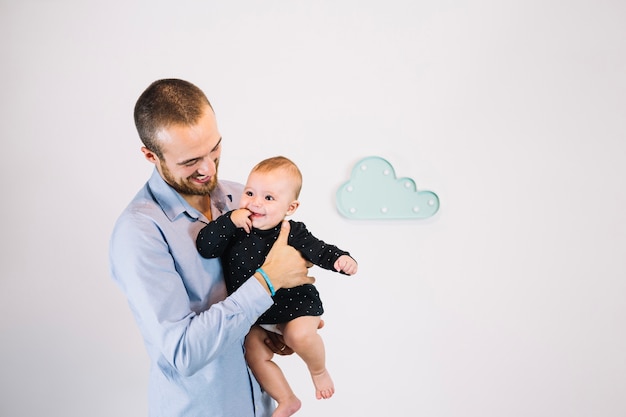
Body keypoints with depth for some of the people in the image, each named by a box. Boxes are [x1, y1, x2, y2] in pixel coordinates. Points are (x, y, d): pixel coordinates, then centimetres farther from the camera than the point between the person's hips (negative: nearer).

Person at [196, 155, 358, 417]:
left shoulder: (293, 233, -19)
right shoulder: (234, 228, -15)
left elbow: (320, 251, -13)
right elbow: (205, 247, -23)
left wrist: (342, 260, -33)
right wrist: (230, 220, -33)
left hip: (295, 303, -4)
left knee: (300, 335, -29)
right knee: (255, 354, 7)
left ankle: (319, 371, 7)